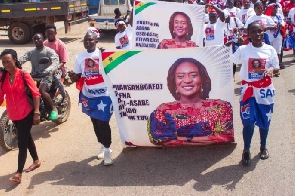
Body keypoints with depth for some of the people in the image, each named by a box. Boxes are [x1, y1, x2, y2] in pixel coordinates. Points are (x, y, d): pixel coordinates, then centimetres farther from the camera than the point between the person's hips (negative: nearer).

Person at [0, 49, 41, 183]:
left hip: (26, 114, -5)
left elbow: (36, 94, -14)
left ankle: (19, 173, 3)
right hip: (13, 115, 5)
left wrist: (36, 113, -18)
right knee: (26, 138, 21)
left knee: (22, 143, -3)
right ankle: (36, 161, 40)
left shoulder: (24, 75, -13)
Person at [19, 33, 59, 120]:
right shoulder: (30, 52, 12)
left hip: (46, 76, -5)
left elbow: (55, 62, -20)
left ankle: (54, 108, -10)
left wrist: (47, 70, -40)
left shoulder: (49, 51, -3)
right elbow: (20, 60, -4)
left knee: (42, 91, -32)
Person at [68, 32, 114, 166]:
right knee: (95, 122, 16)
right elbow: (77, 77, 9)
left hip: (103, 94, -5)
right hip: (88, 95, 5)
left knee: (103, 123, -5)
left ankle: (107, 150, 9)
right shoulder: (80, 57, 5)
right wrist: (72, 76, -15)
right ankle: (103, 146, 34)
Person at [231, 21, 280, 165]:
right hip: (248, 90, -2)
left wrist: (271, 69, -17)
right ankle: (246, 150, 14)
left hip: (265, 90, 2)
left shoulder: (270, 50, -1)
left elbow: (276, 67, 4)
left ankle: (263, 147, 33)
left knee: (264, 120, 13)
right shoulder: (243, 50, -4)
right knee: (248, 122, -3)